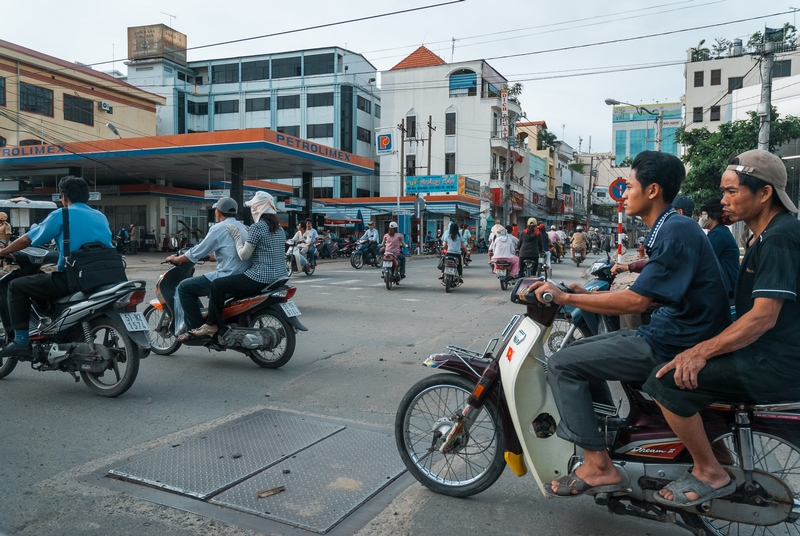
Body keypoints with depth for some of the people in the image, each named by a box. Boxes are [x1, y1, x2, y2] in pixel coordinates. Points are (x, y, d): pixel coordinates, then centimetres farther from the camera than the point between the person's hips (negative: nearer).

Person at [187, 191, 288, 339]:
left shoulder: (256, 227, -12)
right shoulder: (279, 228, 14)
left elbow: (244, 256, -12)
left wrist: (236, 237, 0)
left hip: (261, 278, -9)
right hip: (279, 277, 10)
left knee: (217, 285, -2)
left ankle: (212, 326, 2)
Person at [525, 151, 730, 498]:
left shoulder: (677, 231, -19)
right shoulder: (671, 228, 13)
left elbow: (636, 301, -26)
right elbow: (646, 292, 18)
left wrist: (566, 298, -20)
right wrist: (588, 295, 10)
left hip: (672, 345, -11)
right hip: (666, 331, 11)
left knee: (562, 364, -13)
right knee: (582, 350, 19)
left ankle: (598, 466, -8)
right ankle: (608, 435, 21)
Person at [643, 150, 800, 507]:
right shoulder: (766, 235, 16)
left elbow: (763, 317, -24)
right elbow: (753, 308, 23)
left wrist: (702, 351, -26)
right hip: (764, 353, 11)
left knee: (669, 381, -22)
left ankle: (710, 474, -4)